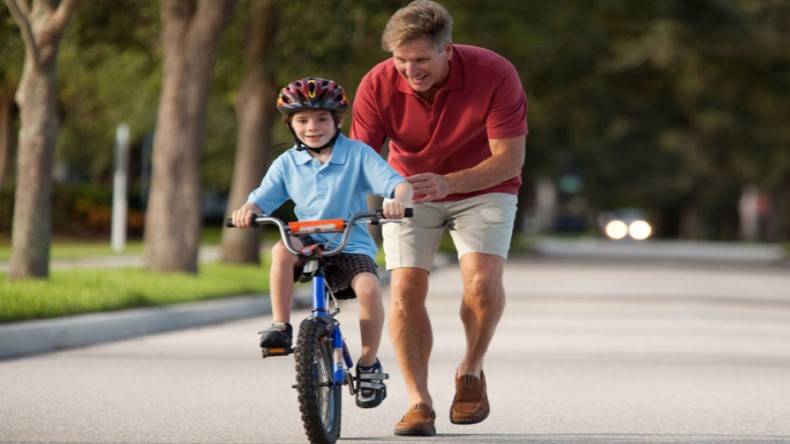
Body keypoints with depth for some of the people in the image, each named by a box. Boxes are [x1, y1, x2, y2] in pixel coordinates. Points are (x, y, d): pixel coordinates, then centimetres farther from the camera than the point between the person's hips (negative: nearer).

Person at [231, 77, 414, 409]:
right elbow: (262, 199, 3)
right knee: (281, 251, -33)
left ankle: (369, 364, -10)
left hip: (352, 245, -2)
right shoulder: (287, 163, 6)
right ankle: (280, 328, -19)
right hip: (309, 242, 2)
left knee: (368, 287, -31)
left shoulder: (358, 155, -3)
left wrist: (399, 201, -36)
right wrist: (247, 211, -21)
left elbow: (399, 184, -12)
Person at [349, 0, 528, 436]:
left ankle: (471, 371, 3)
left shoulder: (494, 74, -27)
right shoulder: (377, 85, -22)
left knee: (481, 280, -23)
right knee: (405, 289, -15)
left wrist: (448, 182, -40)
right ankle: (418, 401, -3)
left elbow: (510, 158, -24)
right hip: (409, 191, 2)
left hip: (482, 188, -2)